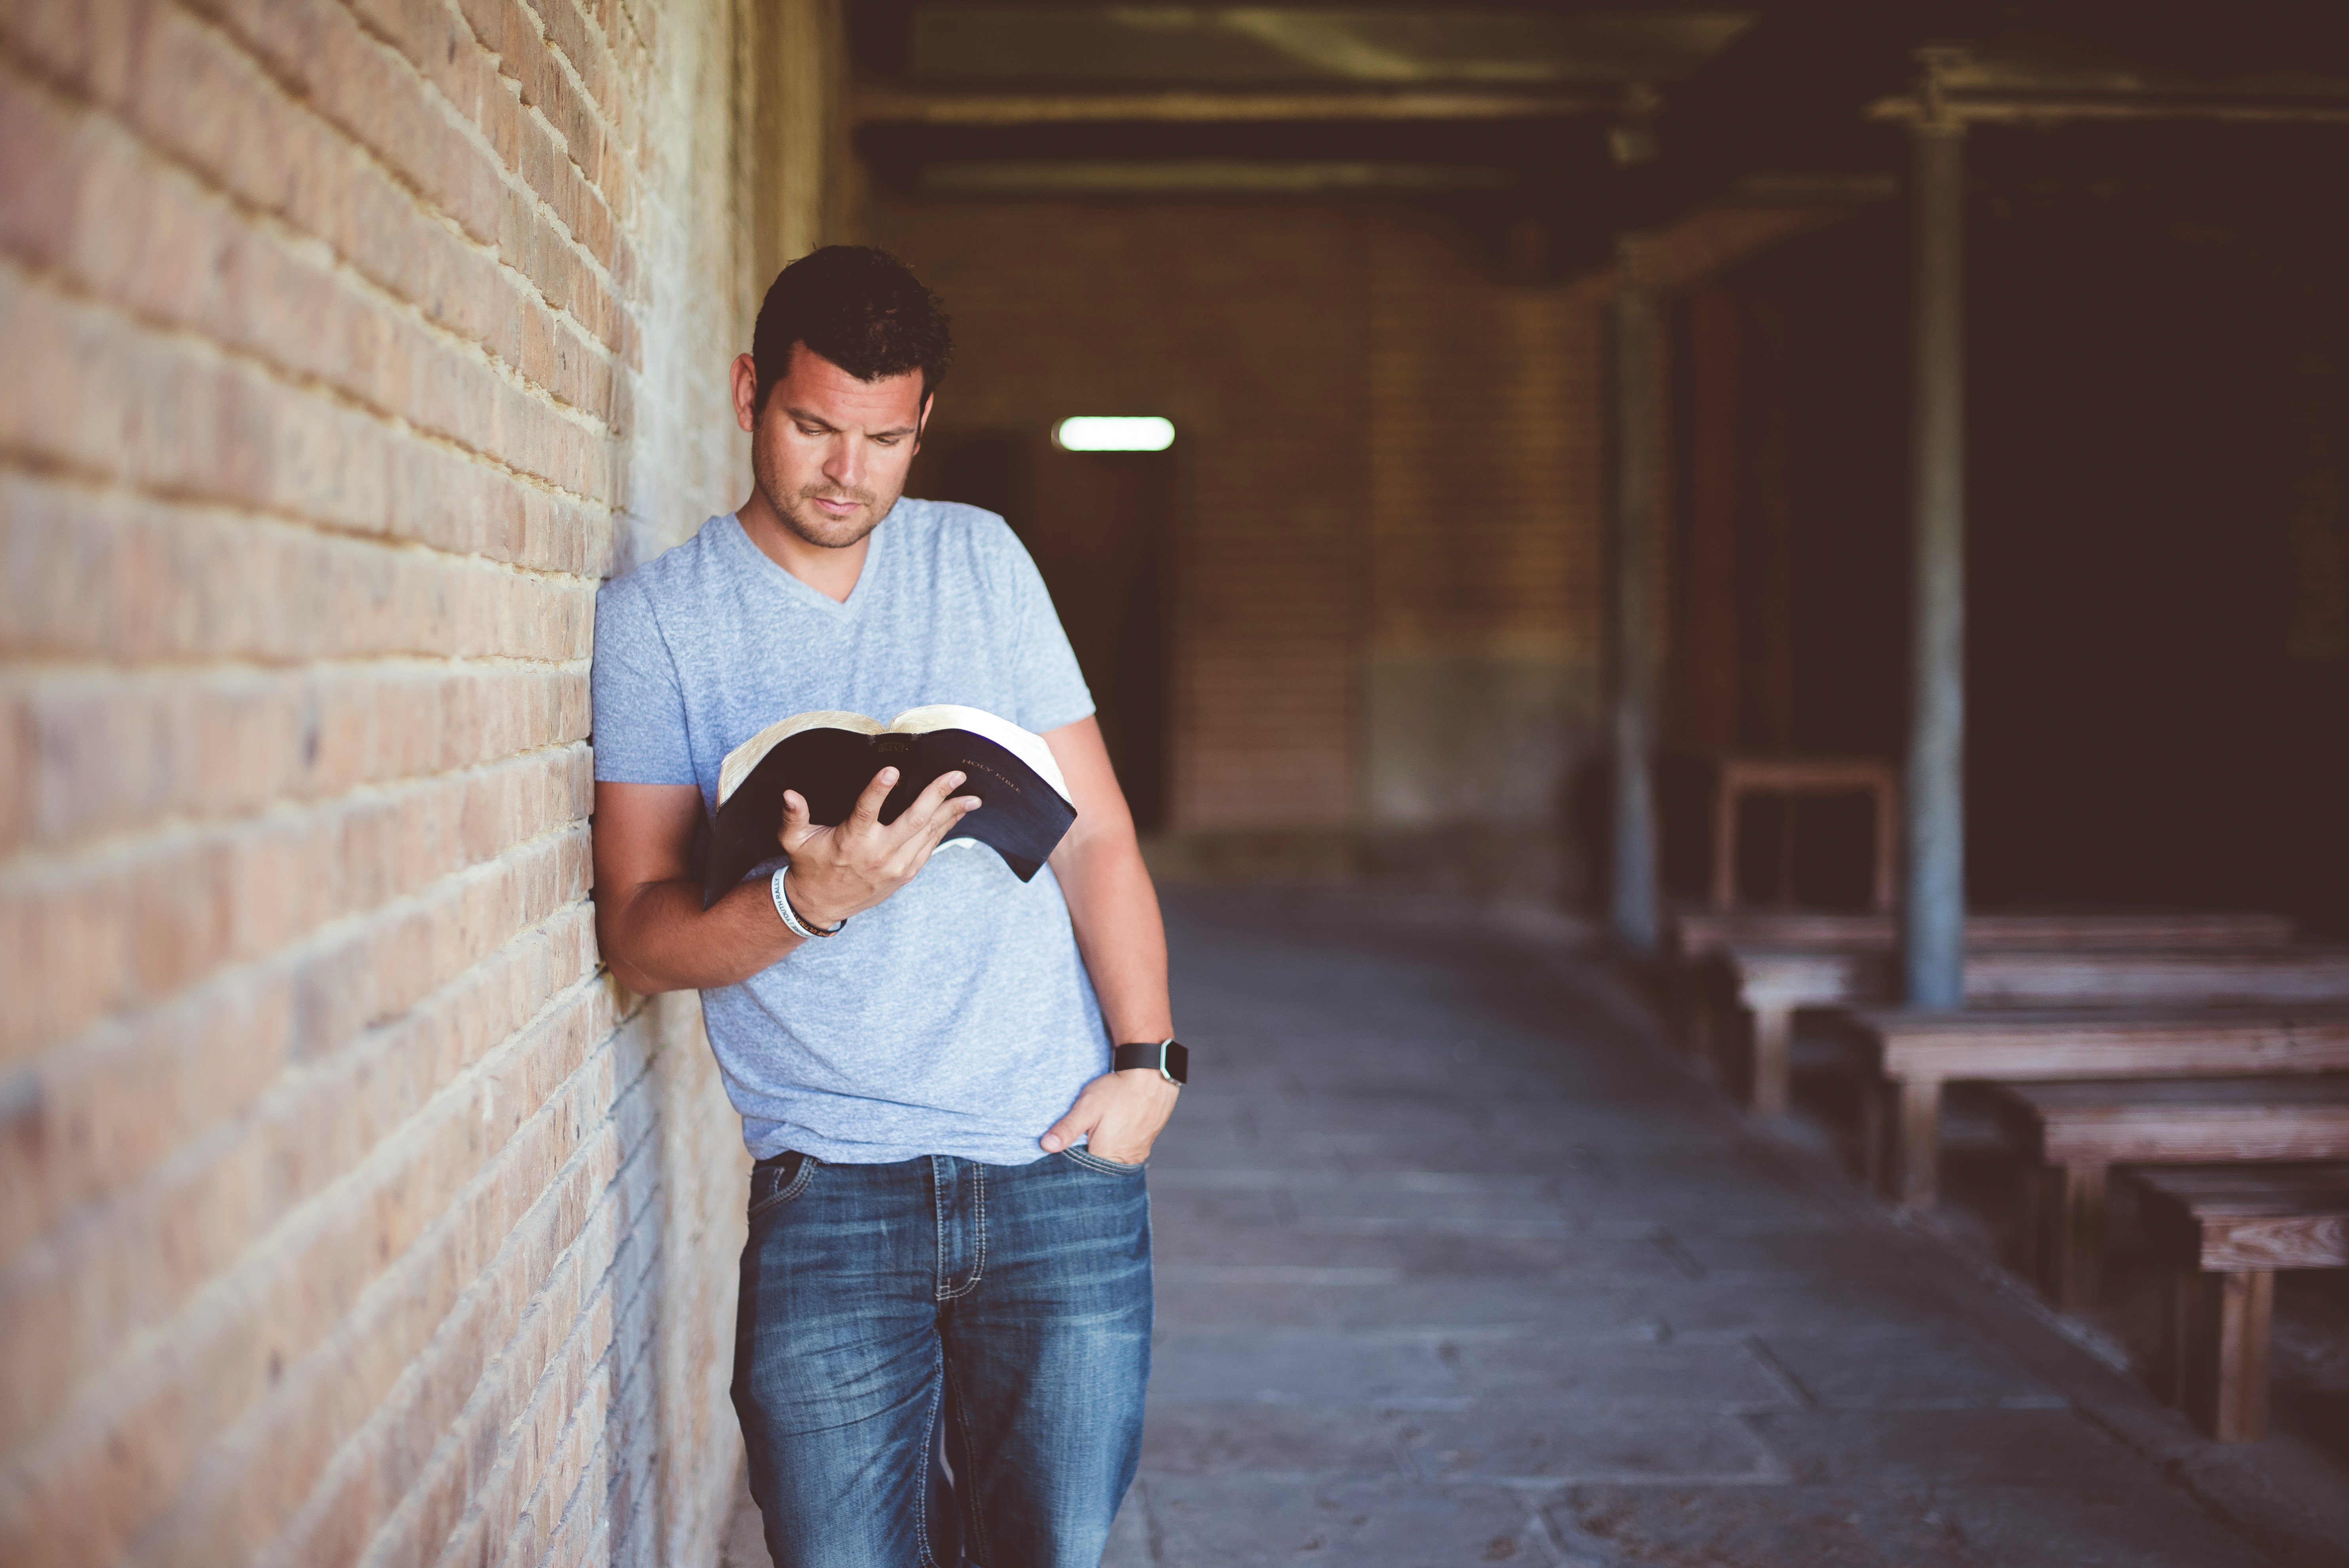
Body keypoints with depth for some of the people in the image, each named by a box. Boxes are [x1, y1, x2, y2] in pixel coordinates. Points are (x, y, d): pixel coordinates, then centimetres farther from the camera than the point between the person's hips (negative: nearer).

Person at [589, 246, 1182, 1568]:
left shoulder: (981, 559, 10)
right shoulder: (655, 619, 1)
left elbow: (1094, 828, 10)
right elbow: (641, 934, -3)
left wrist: (1146, 1059, 0)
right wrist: (806, 898, -22)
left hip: (1062, 1164, 2)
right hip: (831, 1188, -2)